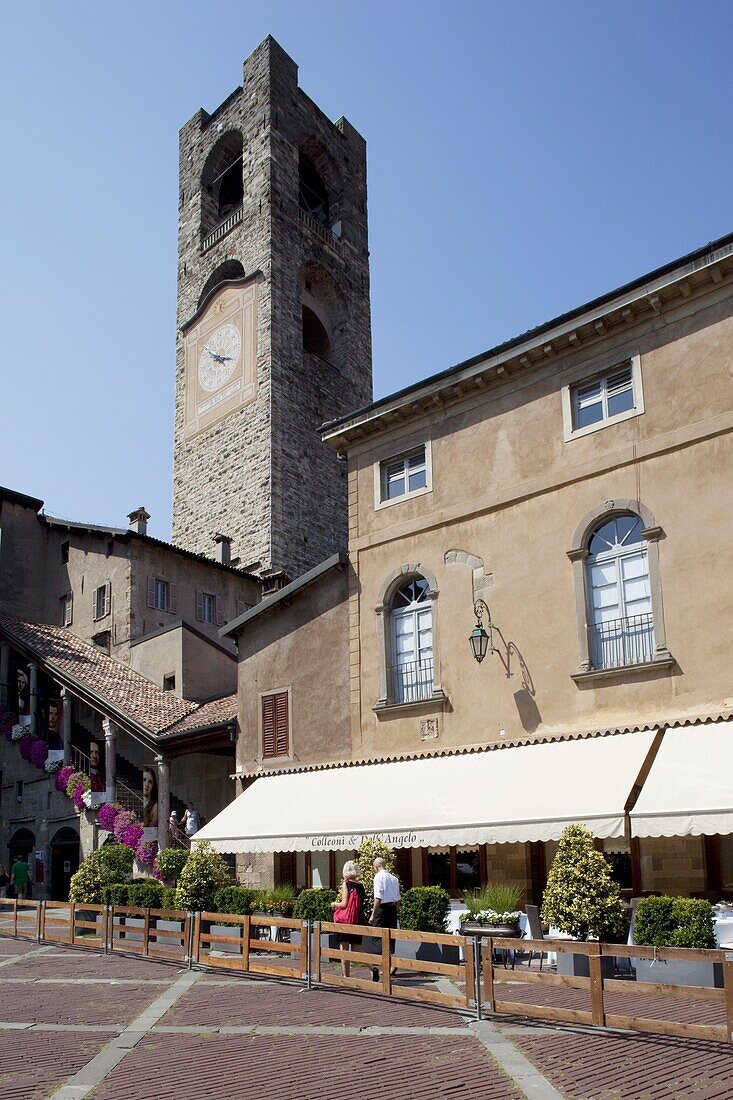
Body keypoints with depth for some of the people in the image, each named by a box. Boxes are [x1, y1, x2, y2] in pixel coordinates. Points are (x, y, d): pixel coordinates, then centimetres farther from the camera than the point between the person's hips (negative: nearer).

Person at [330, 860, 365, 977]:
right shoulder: (360, 886, 8)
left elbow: (344, 904, -14)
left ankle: (345, 976, 2)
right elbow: (360, 904, 14)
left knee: (344, 949, 2)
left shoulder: (346, 884, -8)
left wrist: (334, 904, 5)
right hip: (359, 920, 6)